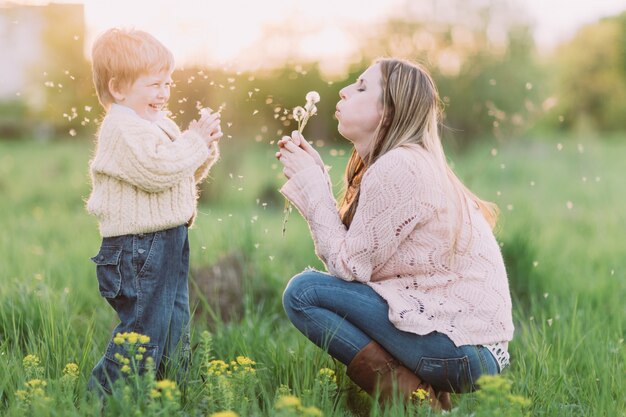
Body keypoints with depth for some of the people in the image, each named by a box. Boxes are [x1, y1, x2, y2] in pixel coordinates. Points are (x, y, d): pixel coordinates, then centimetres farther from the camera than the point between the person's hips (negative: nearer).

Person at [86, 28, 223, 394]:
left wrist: (206, 145, 4)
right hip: (138, 250, -10)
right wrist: (195, 141, -19)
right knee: (143, 337, -7)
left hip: (169, 246, 10)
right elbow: (156, 170, -27)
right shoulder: (122, 128, -15)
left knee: (175, 338, 17)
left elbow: (187, 174, 21)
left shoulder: (160, 123, 16)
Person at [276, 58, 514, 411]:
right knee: (316, 287, 16)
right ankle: (419, 391, 10)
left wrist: (310, 181, -7)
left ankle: (413, 396, -9)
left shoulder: (397, 167, -16)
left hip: (460, 350, -10)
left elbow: (349, 266, -14)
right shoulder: (398, 162, 13)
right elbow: (350, 247, 7)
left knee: (304, 292, -12)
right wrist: (313, 173, 6)